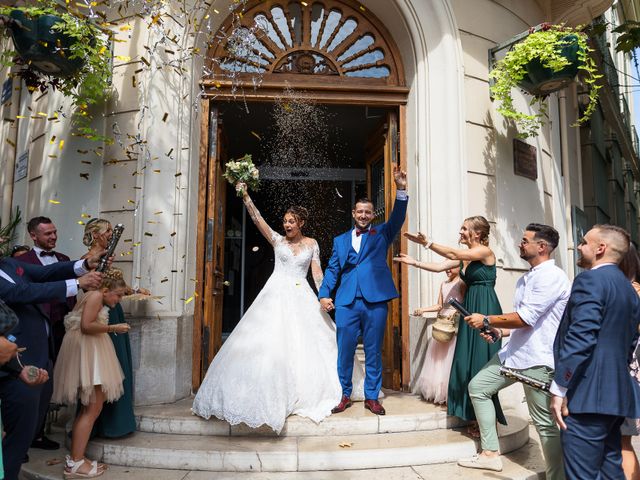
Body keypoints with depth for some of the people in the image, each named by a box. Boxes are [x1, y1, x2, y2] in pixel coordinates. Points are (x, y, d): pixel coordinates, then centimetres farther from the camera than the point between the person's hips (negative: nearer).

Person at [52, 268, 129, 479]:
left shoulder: (95, 298, 17)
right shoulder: (96, 296, -11)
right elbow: (86, 326, -22)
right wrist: (113, 328, -16)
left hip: (91, 352, 11)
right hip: (87, 353, -11)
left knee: (88, 408, 14)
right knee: (93, 409, -7)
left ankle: (75, 457, 19)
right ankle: (75, 463, -3)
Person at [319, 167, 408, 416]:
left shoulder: (381, 234, 12)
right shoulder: (340, 240, 17)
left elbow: (397, 218, -4)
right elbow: (332, 269, 11)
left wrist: (401, 191, -19)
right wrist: (324, 294, -4)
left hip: (375, 301, -1)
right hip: (346, 302, 1)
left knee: (373, 352, 7)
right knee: (344, 351, 5)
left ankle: (372, 397, 20)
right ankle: (345, 395, 20)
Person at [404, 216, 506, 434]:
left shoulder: (485, 252, -10)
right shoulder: (464, 256, 13)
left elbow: (453, 254, -21)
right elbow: (439, 267, 11)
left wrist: (427, 243, -21)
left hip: (485, 310, -8)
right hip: (470, 310, 8)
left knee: (481, 361, -3)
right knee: (468, 362, 8)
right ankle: (475, 417, 18)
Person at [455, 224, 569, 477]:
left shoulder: (551, 276, -15)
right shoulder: (526, 279, 16)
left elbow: (525, 318, -22)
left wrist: (486, 320, -12)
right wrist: (499, 332, 8)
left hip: (538, 359, -10)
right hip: (514, 352, 10)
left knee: (545, 423, -3)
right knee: (477, 386, 11)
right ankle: (490, 453, 19)